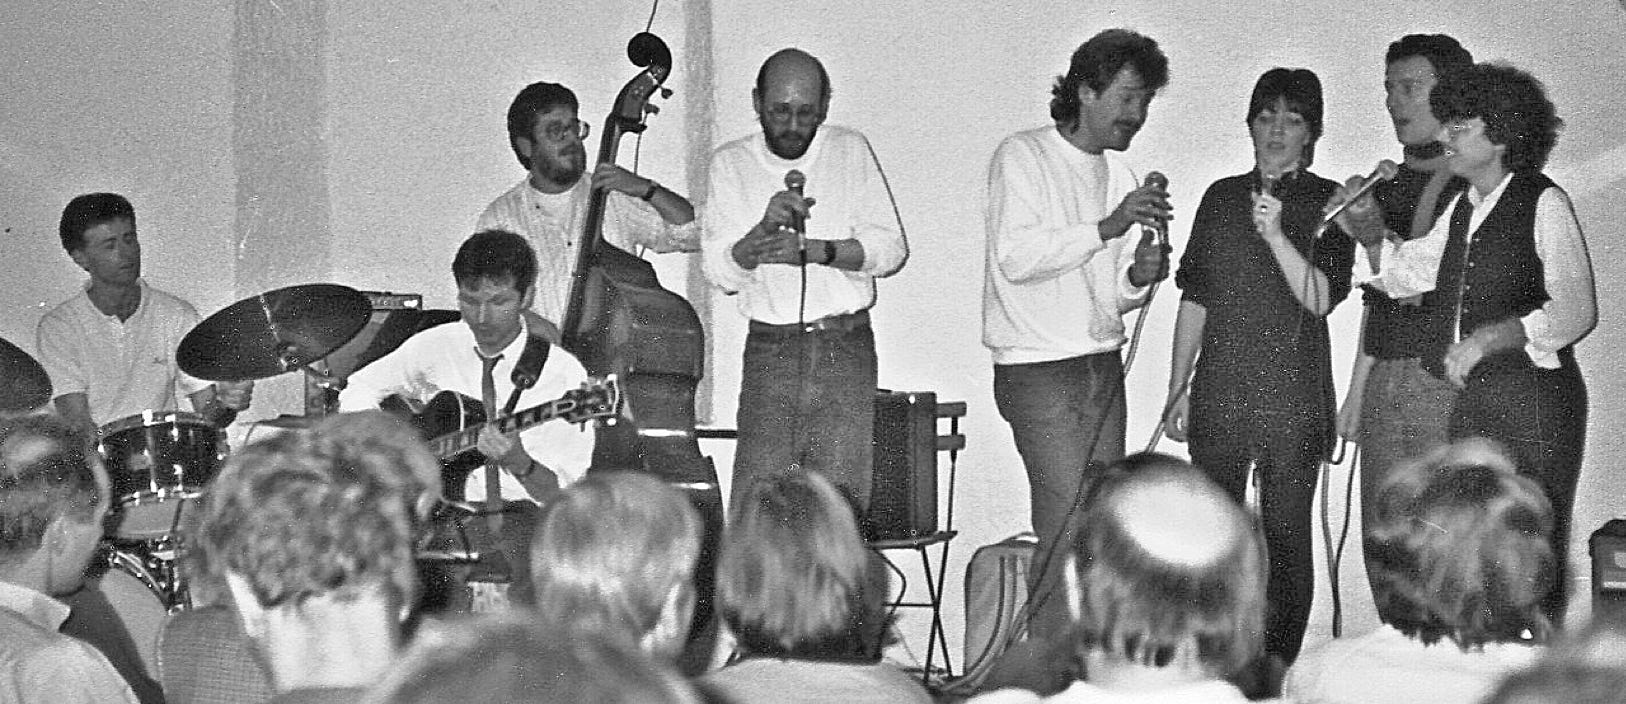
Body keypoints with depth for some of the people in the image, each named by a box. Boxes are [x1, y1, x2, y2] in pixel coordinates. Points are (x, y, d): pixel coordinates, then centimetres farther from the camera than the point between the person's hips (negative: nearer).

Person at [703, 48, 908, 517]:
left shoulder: (851, 151, 6)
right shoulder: (731, 163, 6)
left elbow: (891, 248, -1)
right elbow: (719, 272, -2)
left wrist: (814, 250, -15)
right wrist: (764, 229, -20)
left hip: (845, 351, 0)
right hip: (770, 351, 0)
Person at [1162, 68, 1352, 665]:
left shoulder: (1328, 202, 2)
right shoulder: (1221, 197, 11)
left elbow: (1321, 298, -9)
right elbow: (1194, 300, 13)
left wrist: (1275, 234, -21)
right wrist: (1177, 387, 10)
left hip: (1294, 397, -3)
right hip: (1219, 392, 3)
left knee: (1286, 536, 0)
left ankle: (1278, 668, 8)